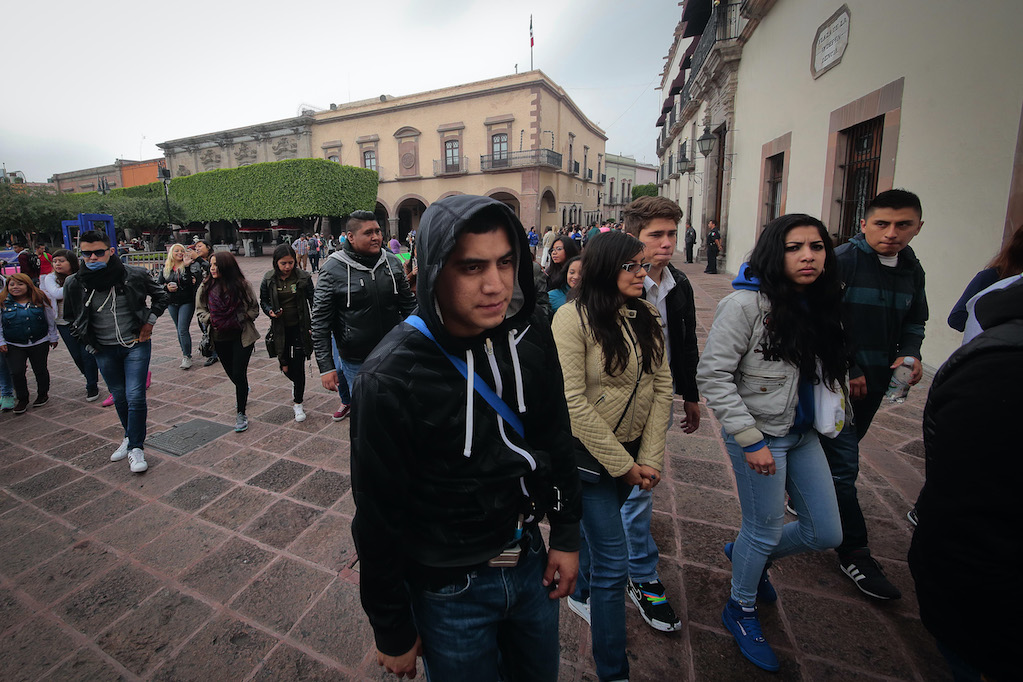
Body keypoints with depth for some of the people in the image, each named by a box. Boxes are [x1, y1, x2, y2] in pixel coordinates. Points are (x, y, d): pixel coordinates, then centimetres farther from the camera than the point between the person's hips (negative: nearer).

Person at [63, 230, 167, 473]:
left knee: (135, 396, -8)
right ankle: (130, 437, 34)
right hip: (104, 351, 3)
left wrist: (149, 322, 0)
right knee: (119, 397, 14)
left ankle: (136, 448, 4)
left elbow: (160, 296, 7)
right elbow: (70, 316, 14)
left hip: (136, 344, -3)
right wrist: (87, 342, 6)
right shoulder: (74, 284, -4)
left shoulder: (135, 275, -11)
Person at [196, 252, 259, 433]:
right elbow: (200, 309, 9)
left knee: (239, 374, -7)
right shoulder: (206, 287, -1)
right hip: (220, 338, 4)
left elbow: (254, 309, -2)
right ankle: (244, 391, 53)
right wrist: (210, 319, -11)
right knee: (231, 373, 19)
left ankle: (241, 414, 8)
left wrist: (239, 319, -17)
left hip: (242, 337, -4)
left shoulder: (242, 285, -10)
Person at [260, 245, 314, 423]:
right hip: (280, 329, 2)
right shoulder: (268, 280, -3)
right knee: (285, 366, 10)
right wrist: (270, 311, -14)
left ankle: (298, 403, 14)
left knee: (298, 366, -2)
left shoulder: (303, 277, -7)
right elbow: (263, 301, 9)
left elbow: (313, 302, -2)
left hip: (300, 327, -2)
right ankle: (296, 382, 46)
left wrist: (314, 326, -8)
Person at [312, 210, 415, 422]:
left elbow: (409, 304, 9)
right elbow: (320, 322, -9)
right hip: (356, 362, -3)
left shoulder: (392, 262, -1)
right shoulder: (333, 269, -11)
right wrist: (326, 367, -12)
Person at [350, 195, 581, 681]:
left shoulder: (531, 339, -11)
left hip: (531, 561, 5)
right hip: (450, 588, -4)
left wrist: (566, 535, 6)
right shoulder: (390, 379, -26)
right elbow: (378, 518, -16)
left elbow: (556, 442, 2)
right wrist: (392, 632, -5)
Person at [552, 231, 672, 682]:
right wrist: (622, 464, -15)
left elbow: (661, 386, 0)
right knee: (614, 561, 0)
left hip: (632, 449, 6)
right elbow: (572, 400, -21)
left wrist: (651, 458, -6)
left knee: (599, 524, 26)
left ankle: (582, 594, 54)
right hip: (589, 452, -6)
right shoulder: (574, 317, -18)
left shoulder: (646, 317, 0)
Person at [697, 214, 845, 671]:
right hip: (760, 435, -7)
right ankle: (740, 609, 38)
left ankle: (745, 554, 44)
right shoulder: (746, 304, -19)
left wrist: (830, 414, 7)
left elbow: (823, 368, 18)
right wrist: (750, 439, -21)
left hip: (803, 433, 7)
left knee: (826, 534, 16)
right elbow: (712, 375, -21)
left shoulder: (818, 304, 4)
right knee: (764, 530, 9)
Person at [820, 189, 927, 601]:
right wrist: (847, 371, -16)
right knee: (843, 463, -1)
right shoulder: (842, 261, -15)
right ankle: (854, 553, 10)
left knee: (840, 451, 20)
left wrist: (910, 353, -2)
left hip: (875, 381, 7)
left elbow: (914, 321, 19)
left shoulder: (912, 269, 7)